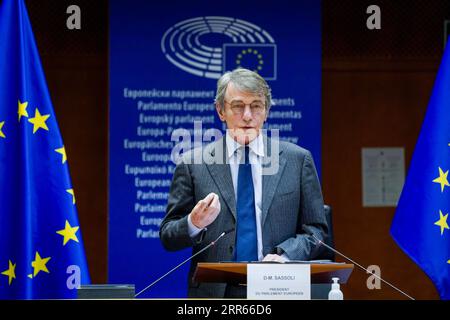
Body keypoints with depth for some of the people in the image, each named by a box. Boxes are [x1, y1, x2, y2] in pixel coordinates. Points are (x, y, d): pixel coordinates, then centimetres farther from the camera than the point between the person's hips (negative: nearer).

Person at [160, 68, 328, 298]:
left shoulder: (298, 160, 10)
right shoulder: (193, 164, 8)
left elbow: (316, 230, 11)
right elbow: (168, 238, 8)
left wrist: (284, 256, -6)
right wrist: (194, 224, -11)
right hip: (213, 292, -1)